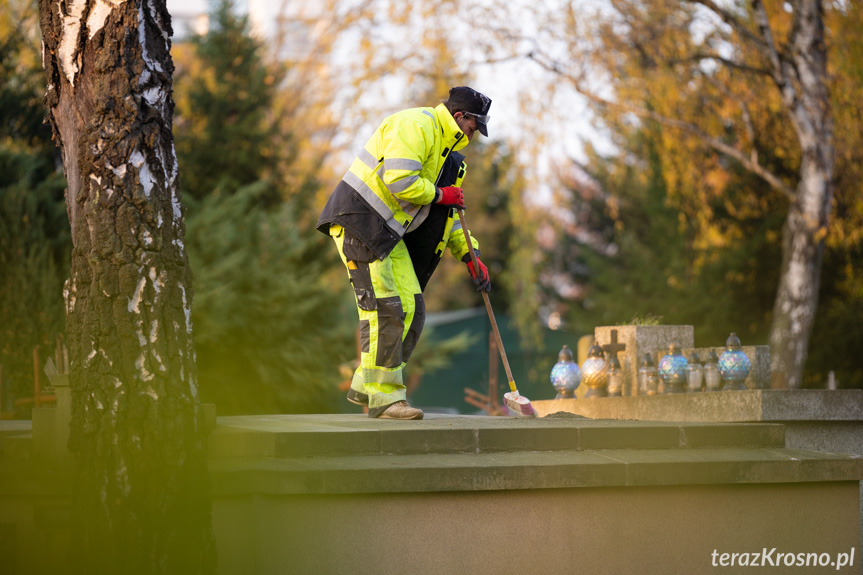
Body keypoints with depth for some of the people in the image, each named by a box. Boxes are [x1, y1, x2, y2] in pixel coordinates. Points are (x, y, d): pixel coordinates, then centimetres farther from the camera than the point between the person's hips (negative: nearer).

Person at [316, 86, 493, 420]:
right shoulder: (415, 126, -13)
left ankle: (365, 386, 12)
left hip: (389, 231, 10)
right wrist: (439, 194, -11)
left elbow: (448, 215, 26)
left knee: (410, 308, 5)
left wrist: (470, 256, 17)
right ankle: (383, 397, -10)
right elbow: (397, 180, -26)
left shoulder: (445, 148, 20)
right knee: (384, 310, -13)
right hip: (358, 221, -10)